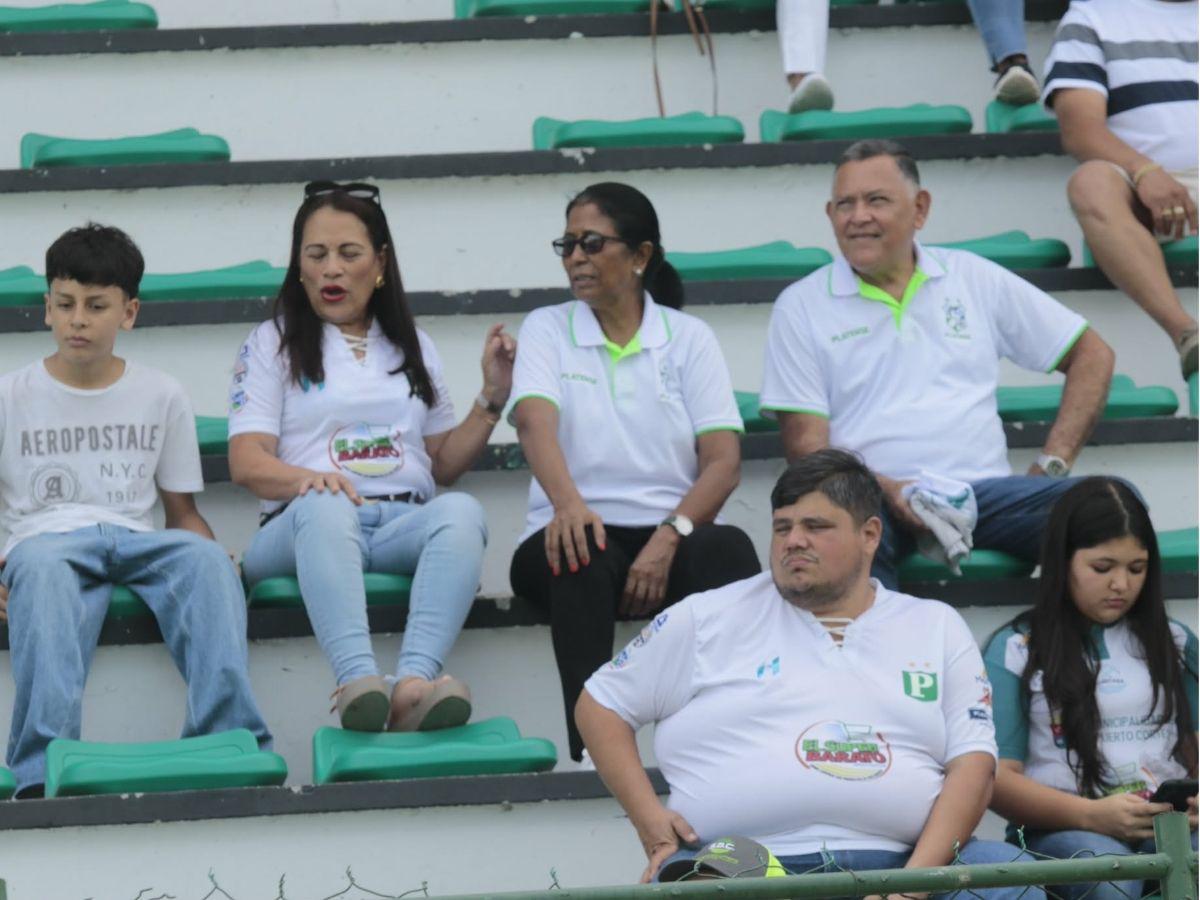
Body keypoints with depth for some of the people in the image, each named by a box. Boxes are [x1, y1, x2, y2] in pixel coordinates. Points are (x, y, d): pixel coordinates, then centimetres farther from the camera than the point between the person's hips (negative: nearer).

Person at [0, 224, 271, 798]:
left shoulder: (161, 396, 18)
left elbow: (182, 512, 20)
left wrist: (216, 556, -3)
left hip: (136, 540, 2)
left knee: (205, 558, -34)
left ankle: (231, 743, -47)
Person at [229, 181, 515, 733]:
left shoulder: (411, 346, 27)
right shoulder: (272, 344, 16)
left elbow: (444, 463, 26)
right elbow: (246, 462, 2)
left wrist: (492, 398, 12)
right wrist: (304, 478, -20)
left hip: (406, 525, 3)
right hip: (303, 530, -3)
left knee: (462, 512, -34)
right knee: (324, 507, -40)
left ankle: (415, 681, -56)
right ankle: (358, 680, -62)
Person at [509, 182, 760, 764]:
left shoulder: (688, 338, 12)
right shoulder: (546, 329, 12)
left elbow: (723, 461, 0)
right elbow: (534, 420, -10)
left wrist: (669, 539, -18)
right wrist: (567, 502, -32)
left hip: (668, 535, 1)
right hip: (582, 527, -1)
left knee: (728, 548, -34)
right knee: (582, 556, -37)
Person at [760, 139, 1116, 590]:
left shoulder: (975, 279, 16)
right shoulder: (801, 307, 11)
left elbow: (1091, 354, 20)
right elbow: (806, 447, 4)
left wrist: (1052, 465, 6)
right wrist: (886, 490, -16)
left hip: (982, 489, 3)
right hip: (873, 499, -2)